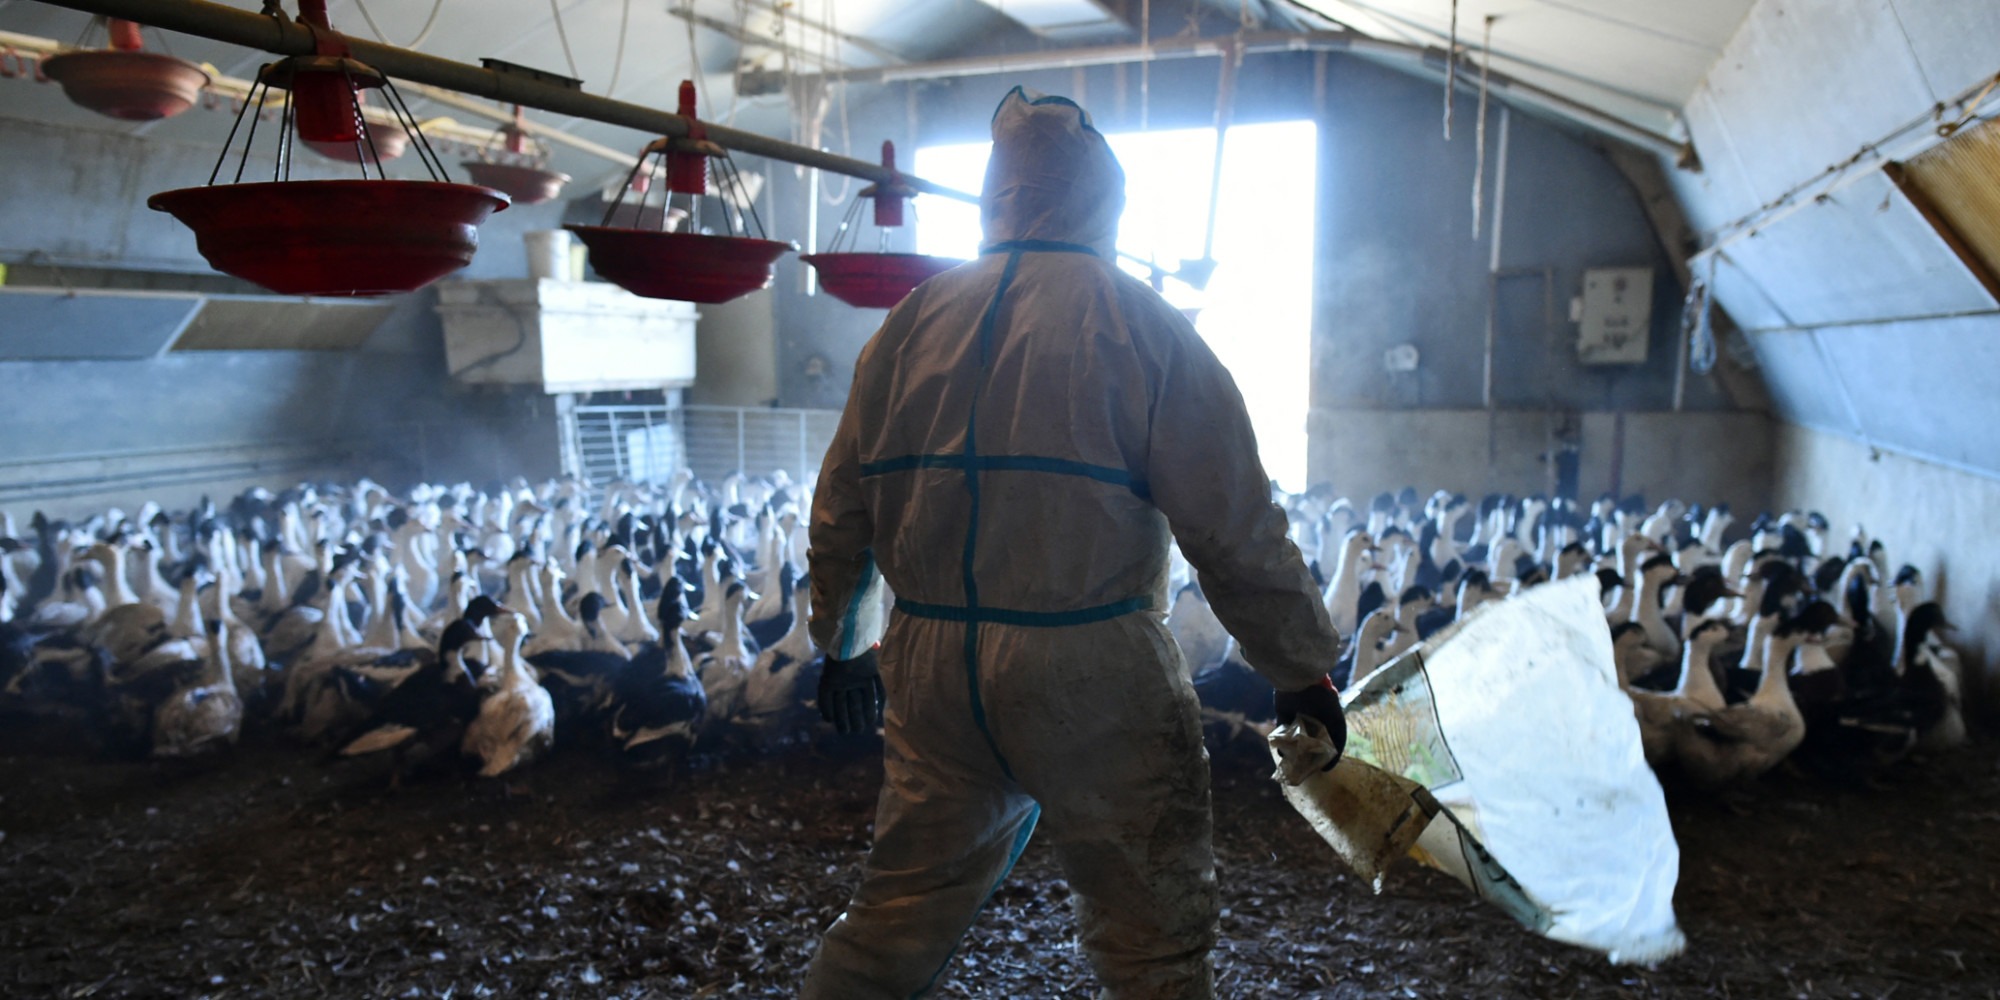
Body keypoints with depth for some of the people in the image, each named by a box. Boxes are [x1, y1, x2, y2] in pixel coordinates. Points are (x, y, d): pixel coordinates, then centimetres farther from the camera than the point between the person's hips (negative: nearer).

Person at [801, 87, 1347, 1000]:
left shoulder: (914, 320, 8)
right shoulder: (1142, 325, -4)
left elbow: (842, 507, 13)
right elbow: (1235, 526, -7)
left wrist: (842, 644, 26)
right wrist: (1301, 669, 4)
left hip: (933, 669, 5)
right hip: (1093, 680, -4)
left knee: (898, 917, 19)